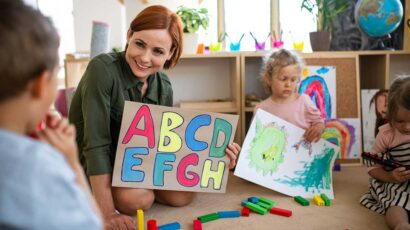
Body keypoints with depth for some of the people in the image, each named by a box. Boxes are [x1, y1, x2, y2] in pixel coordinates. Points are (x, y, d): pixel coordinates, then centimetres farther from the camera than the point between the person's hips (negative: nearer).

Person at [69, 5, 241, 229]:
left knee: (184, 193, -12)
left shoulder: (163, 86, -8)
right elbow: (95, 144, -31)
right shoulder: (102, 69, -27)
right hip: (89, 164, -5)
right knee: (137, 198, -30)